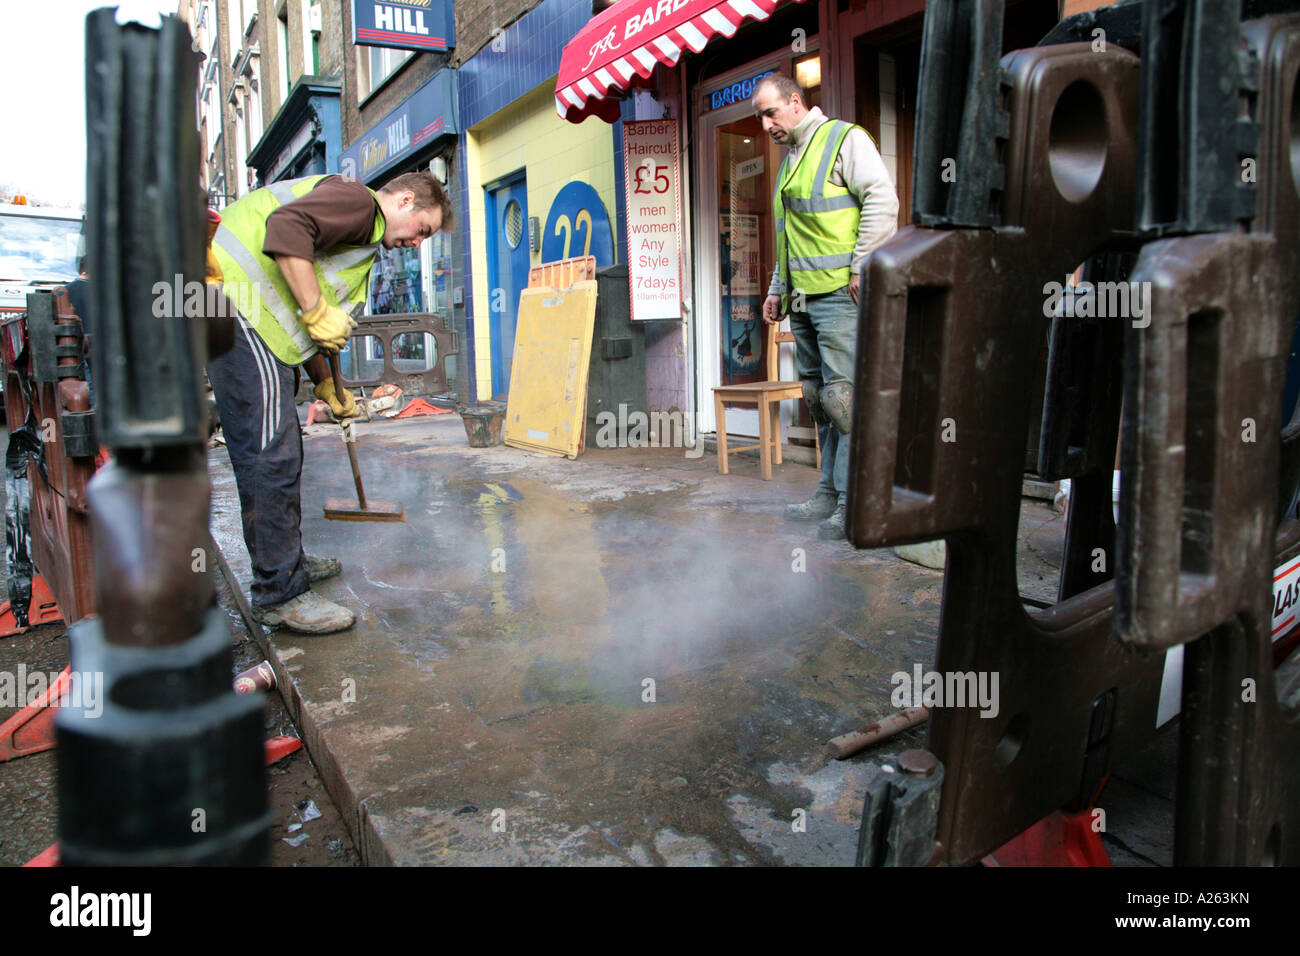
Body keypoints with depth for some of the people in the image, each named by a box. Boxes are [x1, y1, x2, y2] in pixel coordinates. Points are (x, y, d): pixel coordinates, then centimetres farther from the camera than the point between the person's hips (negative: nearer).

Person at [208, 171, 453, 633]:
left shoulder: (364, 242, 26)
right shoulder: (357, 200, -5)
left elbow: (314, 330, 27)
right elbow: (286, 228, -23)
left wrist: (327, 386, 24)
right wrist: (317, 312, -21)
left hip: (256, 319, 11)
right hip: (237, 300, -11)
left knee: (280, 452, 17)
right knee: (271, 456, -10)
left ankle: (288, 561, 30)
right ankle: (280, 594, -4)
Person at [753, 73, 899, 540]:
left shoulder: (844, 139, 0)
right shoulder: (790, 158, 24)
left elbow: (883, 201, -10)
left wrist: (861, 269, -15)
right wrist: (777, 288, 23)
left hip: (840, 292, -8)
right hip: (803, 298, 8)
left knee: (842, 395, -11)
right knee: (818, 398, 8)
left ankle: (853, 501, -6)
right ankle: (829, 494, 15)